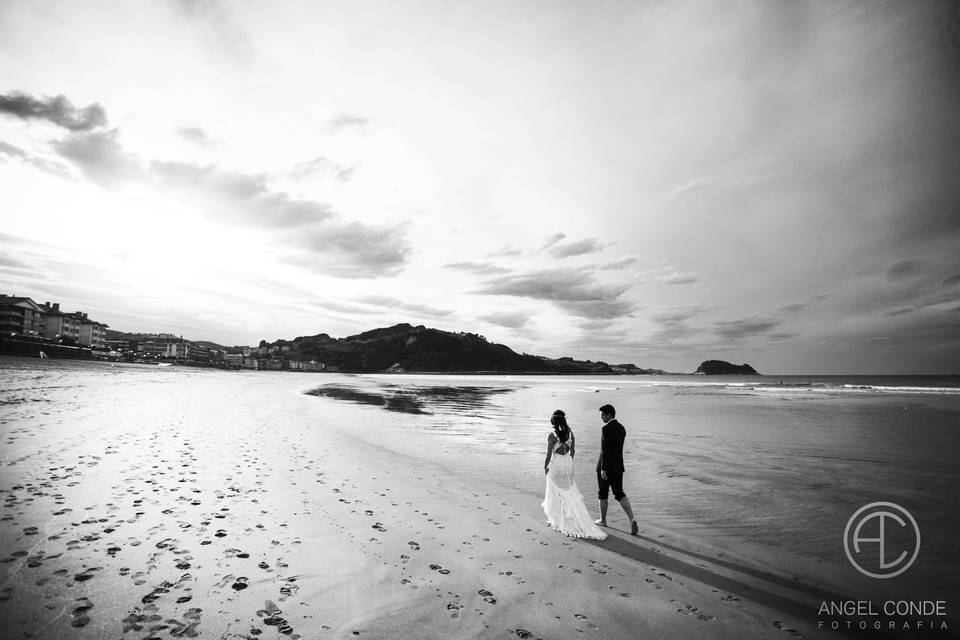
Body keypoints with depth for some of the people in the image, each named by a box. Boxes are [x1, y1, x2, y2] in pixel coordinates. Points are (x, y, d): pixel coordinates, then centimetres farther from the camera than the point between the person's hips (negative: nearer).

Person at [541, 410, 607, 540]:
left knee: (556, 492, 11)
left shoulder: (552, 436, -19)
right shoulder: (570, 432, -2)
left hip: (556, 465, -5)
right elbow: (573, 450, 7)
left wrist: (545, 467, 0)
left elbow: (549, 455, -15)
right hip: (568, 463, 5)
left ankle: (558, 520, 22)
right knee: (570, 492, 19)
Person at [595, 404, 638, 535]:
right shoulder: (622, 428, 6)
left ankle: (603, 520, 24)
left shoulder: (606, 429, -20)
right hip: (618, 466, 7)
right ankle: (632, 519, -6)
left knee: (603, 494, 11)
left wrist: (603, 469, -20)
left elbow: (605, 450, -23)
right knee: (619, 493, 11)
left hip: (606, 466, -7)